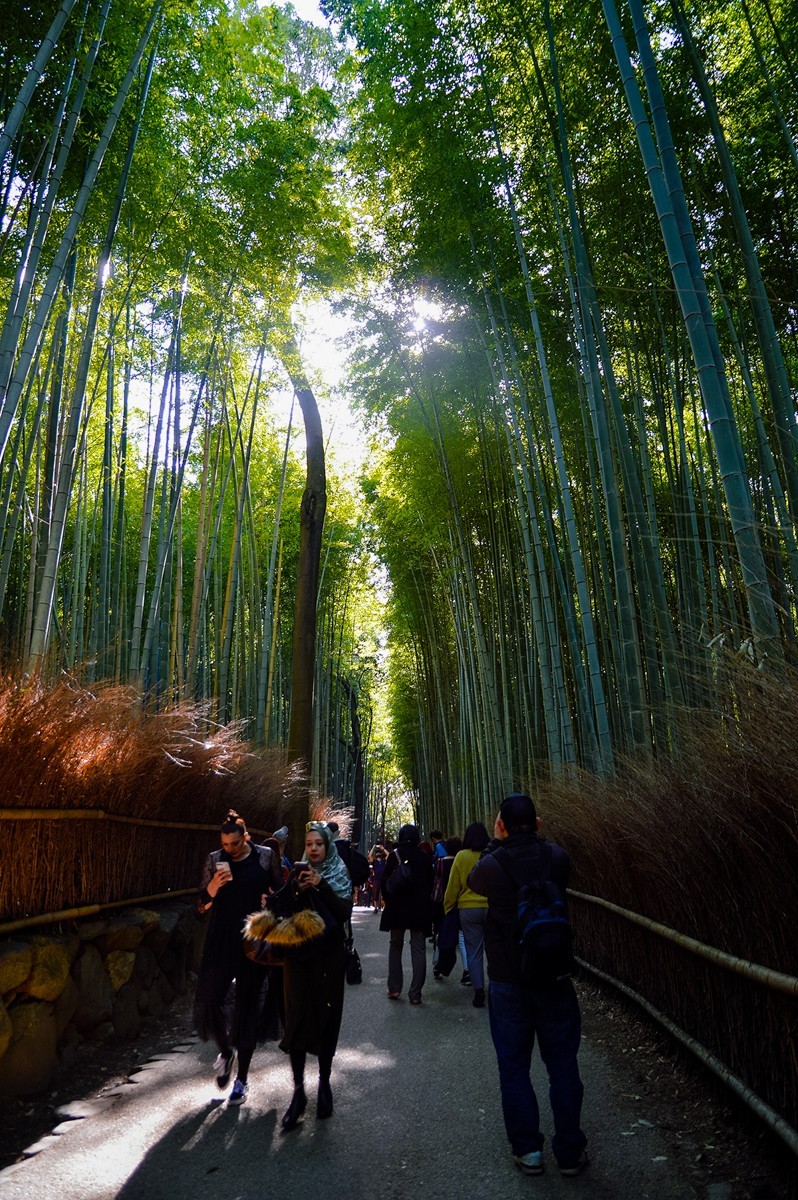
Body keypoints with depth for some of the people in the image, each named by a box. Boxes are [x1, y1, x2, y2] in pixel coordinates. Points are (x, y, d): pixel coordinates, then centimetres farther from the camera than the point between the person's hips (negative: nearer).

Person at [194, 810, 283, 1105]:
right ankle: (226, 1050, 29)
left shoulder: (265, 856, -3)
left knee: (247, 1005, 6)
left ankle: (242, 1077, 24)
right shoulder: (214, 860, 1)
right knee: (207, 1000, -4)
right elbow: (201, 906, 5)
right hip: (221, 940, 2)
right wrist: (213, 887, -14)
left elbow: (281, 893, 8)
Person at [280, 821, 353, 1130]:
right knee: (297, 1018, -4)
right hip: (298, 954, 1)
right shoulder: (297, 872, 3)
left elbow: (344, 913, -12)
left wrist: (321, 885, -21)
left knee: (326, 1018, 6)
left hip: (329, 956, 0)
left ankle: (324, 1084, 22)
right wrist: (298, 889, -19)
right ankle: (298, 1091, 4)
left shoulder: (339, 876, 0)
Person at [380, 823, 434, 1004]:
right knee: (418, 949, 5)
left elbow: (385, 881, -5)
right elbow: (430, 882, 5)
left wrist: (388, 900, 8)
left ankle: (394, 989, 15)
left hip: (397, 907, 0)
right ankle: (415, 993, 2)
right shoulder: (424, 857, -2)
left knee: (395, 946, 15)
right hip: (420, 908, 1)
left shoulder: (394, 855, -6)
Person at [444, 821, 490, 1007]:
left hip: (469, 909, -1)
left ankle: (479, 992, 7)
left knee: (473, 952, 8)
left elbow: (453, 886, -1)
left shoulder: (462, 856, -6)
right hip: (493, 908, 1)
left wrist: (447, 908, 10)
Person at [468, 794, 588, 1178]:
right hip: (554, 977, 1)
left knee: (514, 1068, 14)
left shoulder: (491, 865, -16)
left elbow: (473, 881, 8)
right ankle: (570, 1151, 25)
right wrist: (533, 836, 8)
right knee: (562, 1067, 15)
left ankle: (527, 1150, 22)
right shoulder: (557, 857, -12)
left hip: (507, 981, -1)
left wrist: (495, 842, 9)